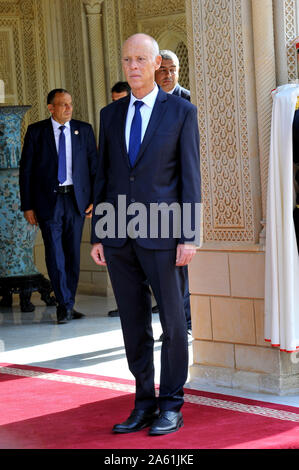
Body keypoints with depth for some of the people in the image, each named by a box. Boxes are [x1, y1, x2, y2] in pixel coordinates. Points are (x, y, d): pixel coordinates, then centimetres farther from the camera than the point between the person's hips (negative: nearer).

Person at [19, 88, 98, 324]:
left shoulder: (84, 130, 7)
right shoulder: (36, 131, 2)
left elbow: (94, 165, 9)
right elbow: (26, 170, 2)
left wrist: (95, 199, 1)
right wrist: (27, 205, -3)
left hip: (77, 199, 2)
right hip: (49, 199, -2)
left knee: (73, 253, 5)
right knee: (55, 253, -9)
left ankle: (68, 305, 14)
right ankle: (65, 305, -5)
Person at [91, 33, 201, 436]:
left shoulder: (181, 112, 1)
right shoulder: (111, 114, 12)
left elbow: (190, 176, -2)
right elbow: (102, 175, 13)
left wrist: (188, 236, -9)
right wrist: (97, 235, 8)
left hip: (160, 232, -4)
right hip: (117, 235, 4)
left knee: (173, 323, 1)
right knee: (134, 324, 8)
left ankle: (171, 407, 11)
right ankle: (144, 404, 16)